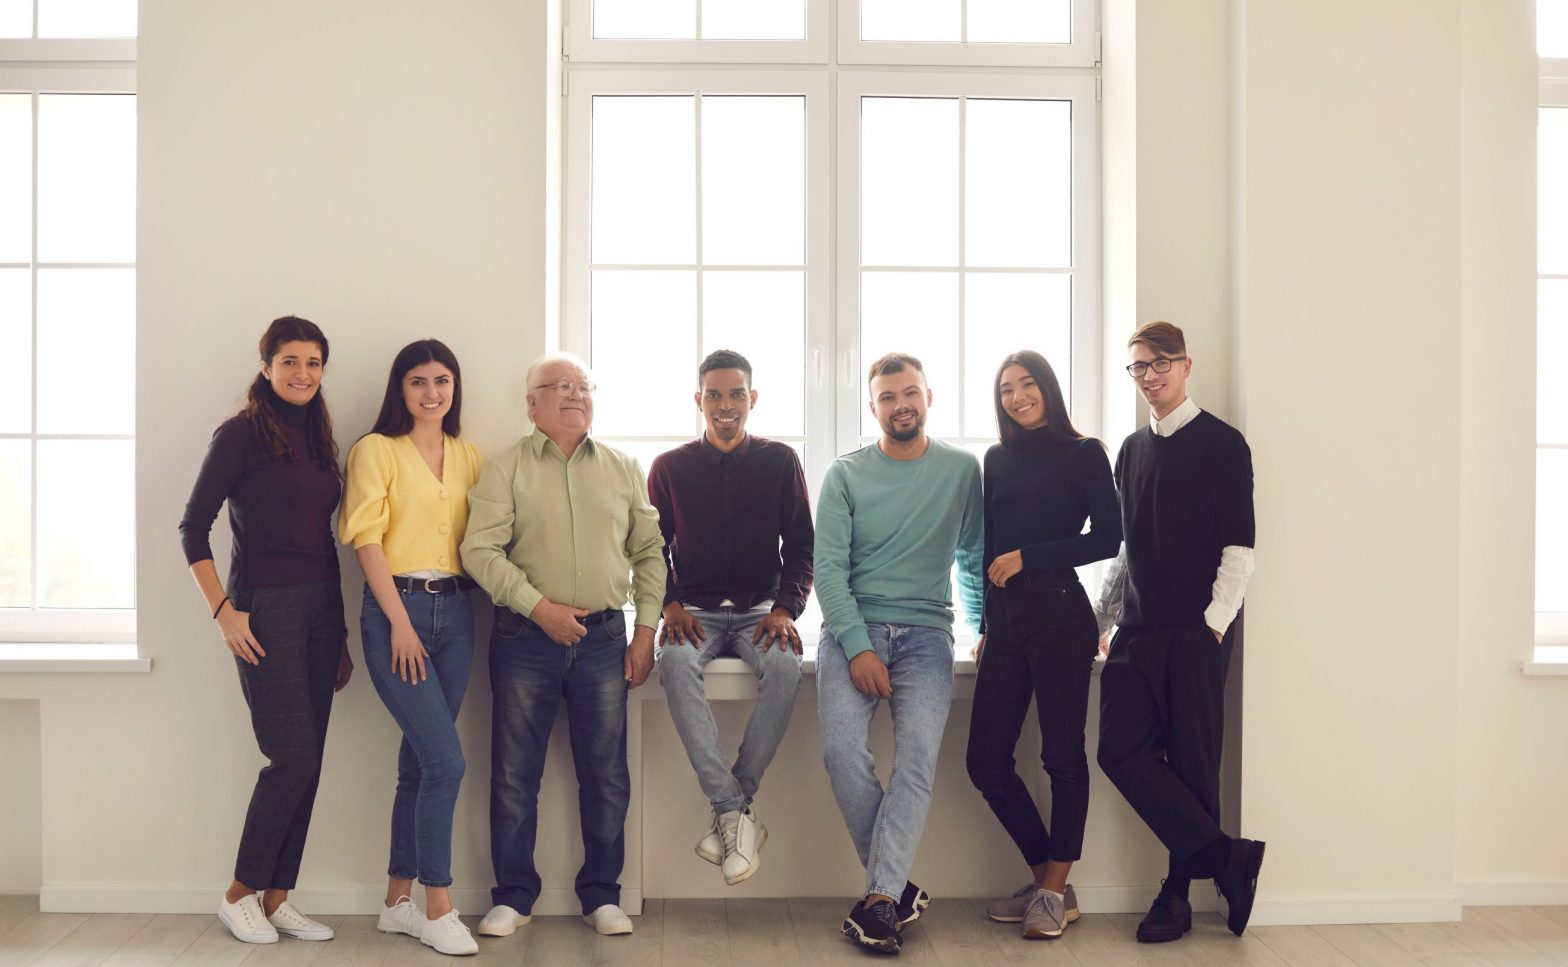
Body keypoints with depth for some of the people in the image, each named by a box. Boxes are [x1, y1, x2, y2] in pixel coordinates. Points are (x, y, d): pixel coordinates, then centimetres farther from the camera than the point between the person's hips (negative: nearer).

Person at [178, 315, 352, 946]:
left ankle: (277, 900, 17)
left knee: (306, 764, 6)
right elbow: (193, 528, -6)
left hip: (321, 609, 6)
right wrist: (223, 610, -14)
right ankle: (239, 895, 11)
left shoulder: (318, 440, 13)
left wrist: (340, 634, 15)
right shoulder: (241, 433, -5)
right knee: (293, 758, -8)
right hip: (265, 610, -6)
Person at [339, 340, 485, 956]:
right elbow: (367, 540, -6)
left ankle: (398, 902, 20)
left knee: (419, 763, 9)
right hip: (396, 609, -5)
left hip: (455, 610, 5)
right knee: (446, 761, -10)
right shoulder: (376, 451, 0)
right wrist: (400, 623, -12)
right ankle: (438, 909, 2)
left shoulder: (469, 458, 14)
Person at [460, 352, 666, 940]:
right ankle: (512, 897, 20)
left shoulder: (624, 470, 10)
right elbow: (480, 550, -8)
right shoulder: (506, 469, 1)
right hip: (525, 639, -2)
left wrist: (646, 630, 3)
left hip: (604, 638, 2)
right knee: (514, 774, 5)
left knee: (606, 774, 6)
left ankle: (601, 895, 20)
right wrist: (538, 607, -15)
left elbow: (649, 553, 10)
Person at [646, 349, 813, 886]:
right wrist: (670, 605, -8)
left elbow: (800, 545, 6)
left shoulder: (779, 460, 8)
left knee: (784, 667, -34)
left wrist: (785, 608, -9)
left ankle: (728, 811, -24)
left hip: (759, 610, 0)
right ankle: (737, 814, -33)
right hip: (696, 611, 1)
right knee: (676, 664, -34)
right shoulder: (671, 467, 9)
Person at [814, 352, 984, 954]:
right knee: (842, 751, -20)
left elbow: (974, 557, 18)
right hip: (851, 629, 0)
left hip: (925, 632, 0)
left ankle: (880, 899, -16)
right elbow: (828, 567, -1)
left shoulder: (962, 470, 9)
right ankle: (899, 888, -6)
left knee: (918, 758, -20)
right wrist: (857, 646, -11)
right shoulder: (846, 474, 5)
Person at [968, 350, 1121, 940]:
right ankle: (1048, 881, 18)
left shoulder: (1084, 454, 2)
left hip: (1059, 616, -5)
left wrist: (1027, 558, -9)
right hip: (1005, 620, 5)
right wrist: (986, 625, 14)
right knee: (987, 763, 3)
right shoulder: (997, 460, 14)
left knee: (1063, 757, 0)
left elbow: (1107, 538, -5)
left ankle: (1054, 892, 13)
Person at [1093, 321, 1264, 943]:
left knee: (1192, 762, 0)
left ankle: (1179, 891, 11)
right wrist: (1100, 617, 17)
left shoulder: (1221, 443, -2)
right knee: (1122, 752, -3)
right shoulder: (1132, 451, 16)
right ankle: (1227, 857, 5)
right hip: (1137, 630, 6)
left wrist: (1214, 622, -13)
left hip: (1196, 632, -6)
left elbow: (1239, 547, -6)